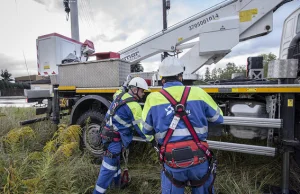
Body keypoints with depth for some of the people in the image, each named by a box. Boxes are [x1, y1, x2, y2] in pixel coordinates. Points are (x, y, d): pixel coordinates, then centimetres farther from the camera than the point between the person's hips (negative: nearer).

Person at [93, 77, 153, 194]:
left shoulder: (121, 96, 4)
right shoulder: (134, 106, -20)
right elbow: (141, 126, -15)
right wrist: (150, 139, -2)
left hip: (108, 134, 10)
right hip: (114, 139, -10)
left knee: (115, 161, 25)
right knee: (108, 168, -1)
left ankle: (117, 182, 43)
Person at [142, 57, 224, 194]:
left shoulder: (152, 99, -6)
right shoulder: (198, 93, -6)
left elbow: (146, 130, 6)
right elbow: (218, 118, 8)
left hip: (171, 162, 0)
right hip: (199, 158, 1)